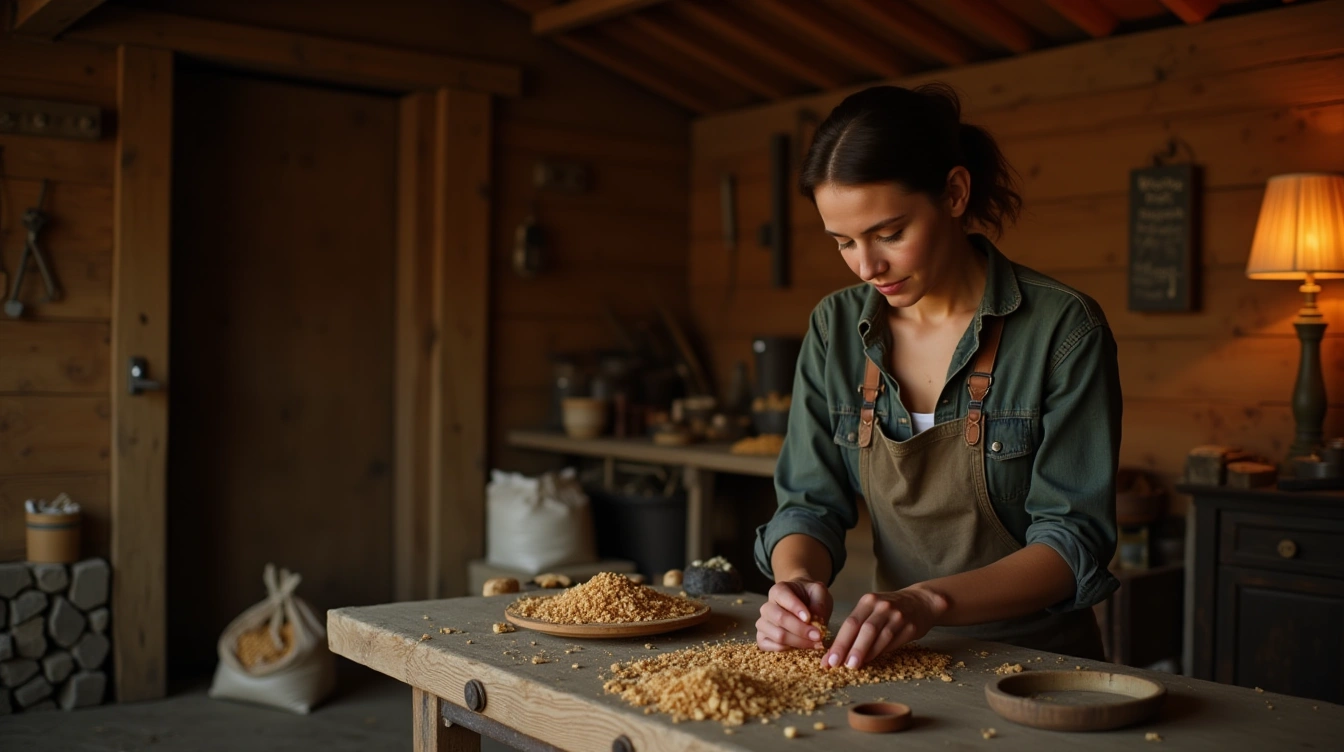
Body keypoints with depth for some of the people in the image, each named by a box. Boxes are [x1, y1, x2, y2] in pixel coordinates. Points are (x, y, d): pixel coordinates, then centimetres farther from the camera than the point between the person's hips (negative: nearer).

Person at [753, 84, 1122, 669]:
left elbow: (1074, 539, -11)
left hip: (1038, 660, -3)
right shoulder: (835, 330, 4)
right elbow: (810, 503, 5)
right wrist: (797, 579, -17)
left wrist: (930, 601, -25)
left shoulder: (1064, 329, -9)